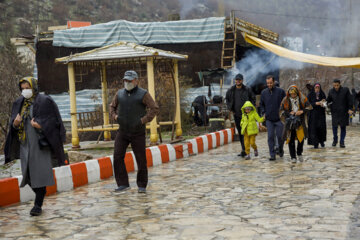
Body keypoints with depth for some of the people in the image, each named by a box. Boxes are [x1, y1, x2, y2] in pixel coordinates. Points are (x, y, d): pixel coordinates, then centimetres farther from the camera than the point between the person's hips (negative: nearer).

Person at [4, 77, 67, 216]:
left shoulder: (44, 101, -5)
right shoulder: (19, 103, 12)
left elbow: (54, 120, -6)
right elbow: (13, 124, 14)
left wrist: (40, 126, -21)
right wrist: (15, 123, -9)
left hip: (40, 143, -6)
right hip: (25, 143, 6)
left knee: (39, 172, -8)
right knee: (28, 173, 6)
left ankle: (38, 204, -3)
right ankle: (41, 194, 27)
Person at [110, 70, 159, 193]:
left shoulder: (143, 94, -5)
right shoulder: (119, 93, 8)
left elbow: (155, 108, -7)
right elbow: (112, 106, 22)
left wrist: (143, 120, -14)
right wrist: (115, 116, 3)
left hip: (138, 132, -3)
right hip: (122, 132, 3)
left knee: (141, 159, 1)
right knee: (117, 156, -7)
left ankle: (142, 186, 14)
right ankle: (123, 184, 1)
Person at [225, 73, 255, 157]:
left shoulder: (247, 90, -4)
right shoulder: (231, 90, 3)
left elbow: (253, 99, 7)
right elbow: (227, 99, 20)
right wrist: (230, 108, 10)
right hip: (236, 114, 4)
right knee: (240, 132, 9)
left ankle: (244, 149, -14)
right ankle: (244, 149, 17)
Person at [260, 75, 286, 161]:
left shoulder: (280, 91, -4)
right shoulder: (264, 92, 5)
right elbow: (261, 104, 18)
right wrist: (263, 113, 5)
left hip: (279, 119, -2)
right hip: (269, 119, 2)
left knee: (280, 136, 1)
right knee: (270, 137, -3)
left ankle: (281, 150, 29)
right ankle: (272, 155, 2)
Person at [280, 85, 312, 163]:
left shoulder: (302, 99, 1)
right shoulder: (285, 100, 1)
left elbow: (309, 107, 1)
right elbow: (281, 110, 4)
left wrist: (302, 111, -15)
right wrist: (289, 113, -12)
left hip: (300, 122, 0)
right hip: (290, 122, 0)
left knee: (301, 138, -1)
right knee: (291, 139, -2)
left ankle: (299, 153, 25)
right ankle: (293, 157, 6)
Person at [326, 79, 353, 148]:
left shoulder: (345, 90, -5)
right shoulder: (331, 91, 2)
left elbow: (349, 100, -2)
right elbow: (328, 100, 10)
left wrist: (350, 109, -9)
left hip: (344, 112, -1)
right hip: (335, 112, 2)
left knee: (343, 127, 2)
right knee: (334, 126, 4)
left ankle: (342, 142, 10)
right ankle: (335, 140, 24)